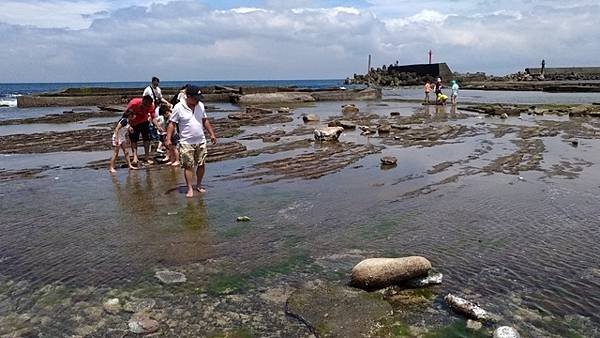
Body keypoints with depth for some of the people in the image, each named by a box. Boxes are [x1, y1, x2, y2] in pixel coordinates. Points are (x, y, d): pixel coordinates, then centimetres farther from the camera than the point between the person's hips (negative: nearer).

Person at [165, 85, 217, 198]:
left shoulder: (200, 105, 6)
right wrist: (168, 139, -14)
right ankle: (190, 189, 5)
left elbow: (205, 121, 16)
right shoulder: (178, 107, -9)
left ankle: (199, 185, 24)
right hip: (186, 143, -4)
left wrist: (212, 134, 15)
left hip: (201, 141, 4)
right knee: (188, 166, -2)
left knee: (201, 164, 8)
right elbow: (171, 124, -7)